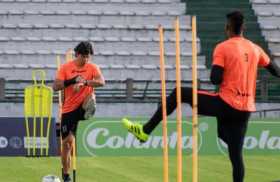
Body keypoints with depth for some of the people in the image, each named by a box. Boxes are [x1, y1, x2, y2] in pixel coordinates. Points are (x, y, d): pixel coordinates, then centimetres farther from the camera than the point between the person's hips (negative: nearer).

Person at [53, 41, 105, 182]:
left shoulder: (92, 68, -1)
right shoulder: (66, 68, -2)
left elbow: (101, 82, -19)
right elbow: (55, 87, -10)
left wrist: (84, 82, -33)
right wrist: (73, 80, -23)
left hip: (83, 106, 0)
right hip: (69, 109, 0)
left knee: (91, 97, -32)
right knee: (67, 141, 0)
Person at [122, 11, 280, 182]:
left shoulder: (222, 48, -6)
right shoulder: (255, 49, 8)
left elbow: (215, 79, -13)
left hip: (227, 103, -4)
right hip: (245, 109, 4)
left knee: (179, 94, 10)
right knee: (236, 154, 7)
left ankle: (145, 130, 9)